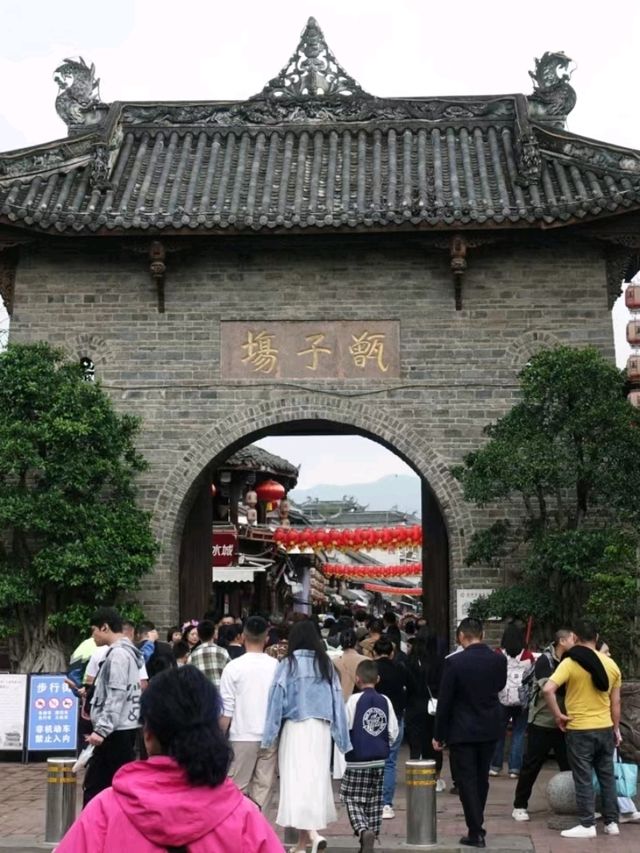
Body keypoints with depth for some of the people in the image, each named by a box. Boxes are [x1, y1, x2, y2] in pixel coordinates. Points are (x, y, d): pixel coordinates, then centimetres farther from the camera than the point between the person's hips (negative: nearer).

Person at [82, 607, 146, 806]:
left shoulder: (117, 654, -14)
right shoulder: (127, 652, 15)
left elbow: (116, 697, -20)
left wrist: (102, 729, -21)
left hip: (115, 732, -10)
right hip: (124, 729, 10)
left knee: (94, 787, -6)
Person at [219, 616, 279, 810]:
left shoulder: (233, 667, -8)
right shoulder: (276, 666, -2)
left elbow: (226, 709, -6)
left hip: (243, 736, -2)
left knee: (238, 787, 7)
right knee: (263, 785, 9)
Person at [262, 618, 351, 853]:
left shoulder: (289, 663, -5)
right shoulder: (326, 664, 5)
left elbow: (277, 698, -6)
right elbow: (337, 699, 5)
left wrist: (269, 734, -2)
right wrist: (341, 737, 10)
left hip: (296, 727, -4)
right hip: (321, 728, 4)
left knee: (298, 778, -2)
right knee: (316, 777, 11)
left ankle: (309, 833, -15)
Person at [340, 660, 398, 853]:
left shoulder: (354, 699, -11)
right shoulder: (385, 701, 1)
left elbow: (344, 727, -9)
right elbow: (393, 732, 3)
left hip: (357, 759, -4)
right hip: (379, 759, 4)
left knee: (353, 799, 2)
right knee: (374, 801, 13)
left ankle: (364, 830, -19)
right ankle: (372, 834, 15)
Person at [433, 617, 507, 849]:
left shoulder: (454, 662, -17)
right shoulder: (499, 660, -4)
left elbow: (444, 701, -12)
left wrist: (438, 735, -4)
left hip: (462, 731, -5)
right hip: (489, 729, 5)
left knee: (467, 781, 3)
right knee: (481, 779, 18)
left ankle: (476, 832, 3)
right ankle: (477, 826, 30)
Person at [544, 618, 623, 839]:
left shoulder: (570, 663, -12)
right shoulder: (611, 664, 2)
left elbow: (548, 689, -24)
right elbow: (615, 701, 8)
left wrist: (558, 715, -12)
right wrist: (616, 729, 17)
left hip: (580, 730, -5)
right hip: (605, 729, 5)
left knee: (584, 779, 3)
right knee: (607, 776, 16)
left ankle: (587, 825, 7)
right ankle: (611, 822, 22)